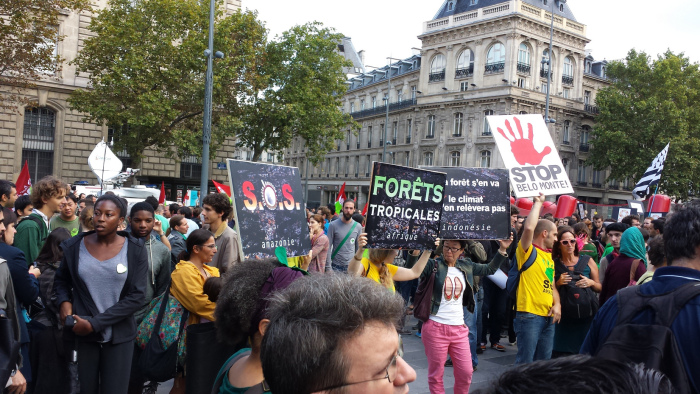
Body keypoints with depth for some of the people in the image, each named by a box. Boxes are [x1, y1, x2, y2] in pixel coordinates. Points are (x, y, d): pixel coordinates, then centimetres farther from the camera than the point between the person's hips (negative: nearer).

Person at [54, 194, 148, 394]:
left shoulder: (135, 250, -7)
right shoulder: (74, 246, -1)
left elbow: (137, 296, -10)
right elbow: (61, 279, 15)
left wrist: (95, 323, -15)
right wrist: (64, 302, -7)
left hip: (119, 335, -1)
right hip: (81, 333, 1)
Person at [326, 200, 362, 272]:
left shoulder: (358, 227, 3)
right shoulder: (333, 225, -5)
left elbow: (358, 248, 9)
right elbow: (328, 247, -5)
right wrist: (328, 267, -9)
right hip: (336, 266, -2)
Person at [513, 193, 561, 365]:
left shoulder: (549, 256, 19)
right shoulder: (528, 251, -7)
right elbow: (529, 228, -26)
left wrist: (557, 304, 4)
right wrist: (538, 203, -12)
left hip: (548, 316, 8)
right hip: (529, 314, -8)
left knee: (543, 362, 16)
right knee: (525, 363, -5)